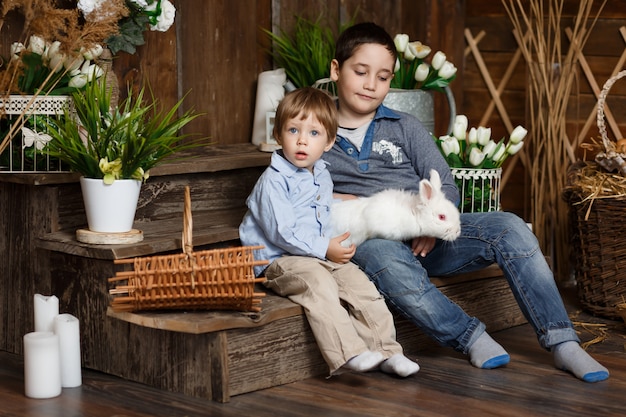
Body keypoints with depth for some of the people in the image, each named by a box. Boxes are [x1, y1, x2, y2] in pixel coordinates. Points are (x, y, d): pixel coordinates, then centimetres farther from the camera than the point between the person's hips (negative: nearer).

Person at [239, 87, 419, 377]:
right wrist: (325, 249, -18)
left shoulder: (322, 175, 13)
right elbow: (282, 233, -19)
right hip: (279, 259, -8)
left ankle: (386, 351, -5)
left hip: (324, 256, 8)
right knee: (318, 283, -32)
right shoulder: (273, 182, -13)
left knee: (359, 282, -10)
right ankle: (348, 354, -38)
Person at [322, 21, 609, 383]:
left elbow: (447, 187, 8)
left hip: (426, 236, 3)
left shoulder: (405, 128, 16)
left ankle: (562, 342, -20)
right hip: (367, 240, -3)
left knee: (510, 228, -21)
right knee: (388, 262, -42)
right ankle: (471, 337, -26)